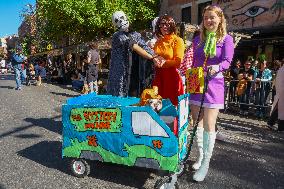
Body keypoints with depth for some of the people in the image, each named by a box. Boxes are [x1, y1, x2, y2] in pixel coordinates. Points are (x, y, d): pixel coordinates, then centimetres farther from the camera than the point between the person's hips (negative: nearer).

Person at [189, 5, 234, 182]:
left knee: (209, 125, -6)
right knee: (197, 122, 8)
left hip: (214, 84, -4)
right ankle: (201, 156, 25)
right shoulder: (198, 39, 11)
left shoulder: (226, 39, 1)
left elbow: (227, 61, -11)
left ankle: (206, 163, 6)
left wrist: (216, 68, -33)